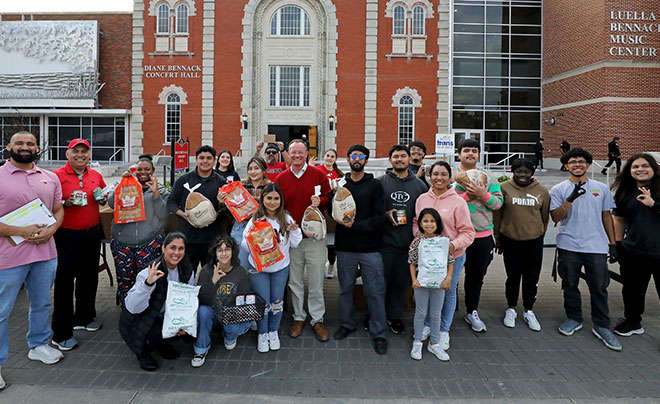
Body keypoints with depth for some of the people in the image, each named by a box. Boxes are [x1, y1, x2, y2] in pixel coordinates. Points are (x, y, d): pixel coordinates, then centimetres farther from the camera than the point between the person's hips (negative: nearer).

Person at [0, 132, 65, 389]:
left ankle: (38, 346, 38)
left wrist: (51, 230, -7)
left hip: (45, 253, 5)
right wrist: (21, 232, -19)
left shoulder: (50, 178, 8)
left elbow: (58, 210, 12)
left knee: (42, 304, 19)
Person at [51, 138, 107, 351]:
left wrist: (103, 199, 0)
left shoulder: (96, 176, 9)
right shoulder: (57, 176, -7)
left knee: (89, 278, 17)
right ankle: (61, 333, 10)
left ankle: (84, 317, 36)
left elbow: (103, 200, 22)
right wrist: (66, 203, -24)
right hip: (67, 236, -5)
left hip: (92, 234, 6)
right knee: (65, 282, 0)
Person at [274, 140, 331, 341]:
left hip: (315, 236, -2)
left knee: (316, 281, 4)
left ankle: (317, 319, 19)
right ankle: (298, 317, 27)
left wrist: (320, 201, -16)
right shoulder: (281, 178, 6)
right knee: (294, 281, 12)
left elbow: (329, 198, 5)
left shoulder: (318, 175, 0)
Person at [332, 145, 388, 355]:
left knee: (375, 291, 2)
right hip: (345, 246, 2)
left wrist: (355, 225, -16)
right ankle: (347, 324, 32)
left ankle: (378, 333, 15)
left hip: (370, 247, -2)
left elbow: (379, 217, -7)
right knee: (345, 288, 13)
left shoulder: (375, 185, 1)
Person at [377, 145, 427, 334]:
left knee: (401, 282, 11)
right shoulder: (380, 182, 0)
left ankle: (394, 316, 28)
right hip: (385, 241, -2)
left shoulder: (419, 185, 8)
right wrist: (386, 215, -14)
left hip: (408, 242, 2)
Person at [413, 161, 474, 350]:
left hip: (452, 257, -3)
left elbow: (468, 232, -9)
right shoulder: (422, 199, 2)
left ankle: (444, 330, 32)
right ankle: (427, 325, 38)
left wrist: (453, 245, -24)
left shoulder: (458, 202, -11)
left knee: (448, 293, 13)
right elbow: (416, 223, 13)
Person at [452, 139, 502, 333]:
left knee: (477, 275, 13)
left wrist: (483, 194, -16)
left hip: (482, 235, 3)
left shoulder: (488, 177, 8)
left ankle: (471, 312, 30)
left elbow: (498, 203, 1)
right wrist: (467, 196, -20)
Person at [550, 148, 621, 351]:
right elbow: (556, 217, -7)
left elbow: (606, 216, 13)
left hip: (596, 246, 1)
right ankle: (573, 319, 26)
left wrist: (612, 243, 8)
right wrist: (570, 199, -21)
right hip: (569, 246, -1)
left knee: (599, 287, 4)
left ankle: (601, 326, 16)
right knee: (570, 285, 10)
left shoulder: (601, 188, 8)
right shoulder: (559, 190, 1)